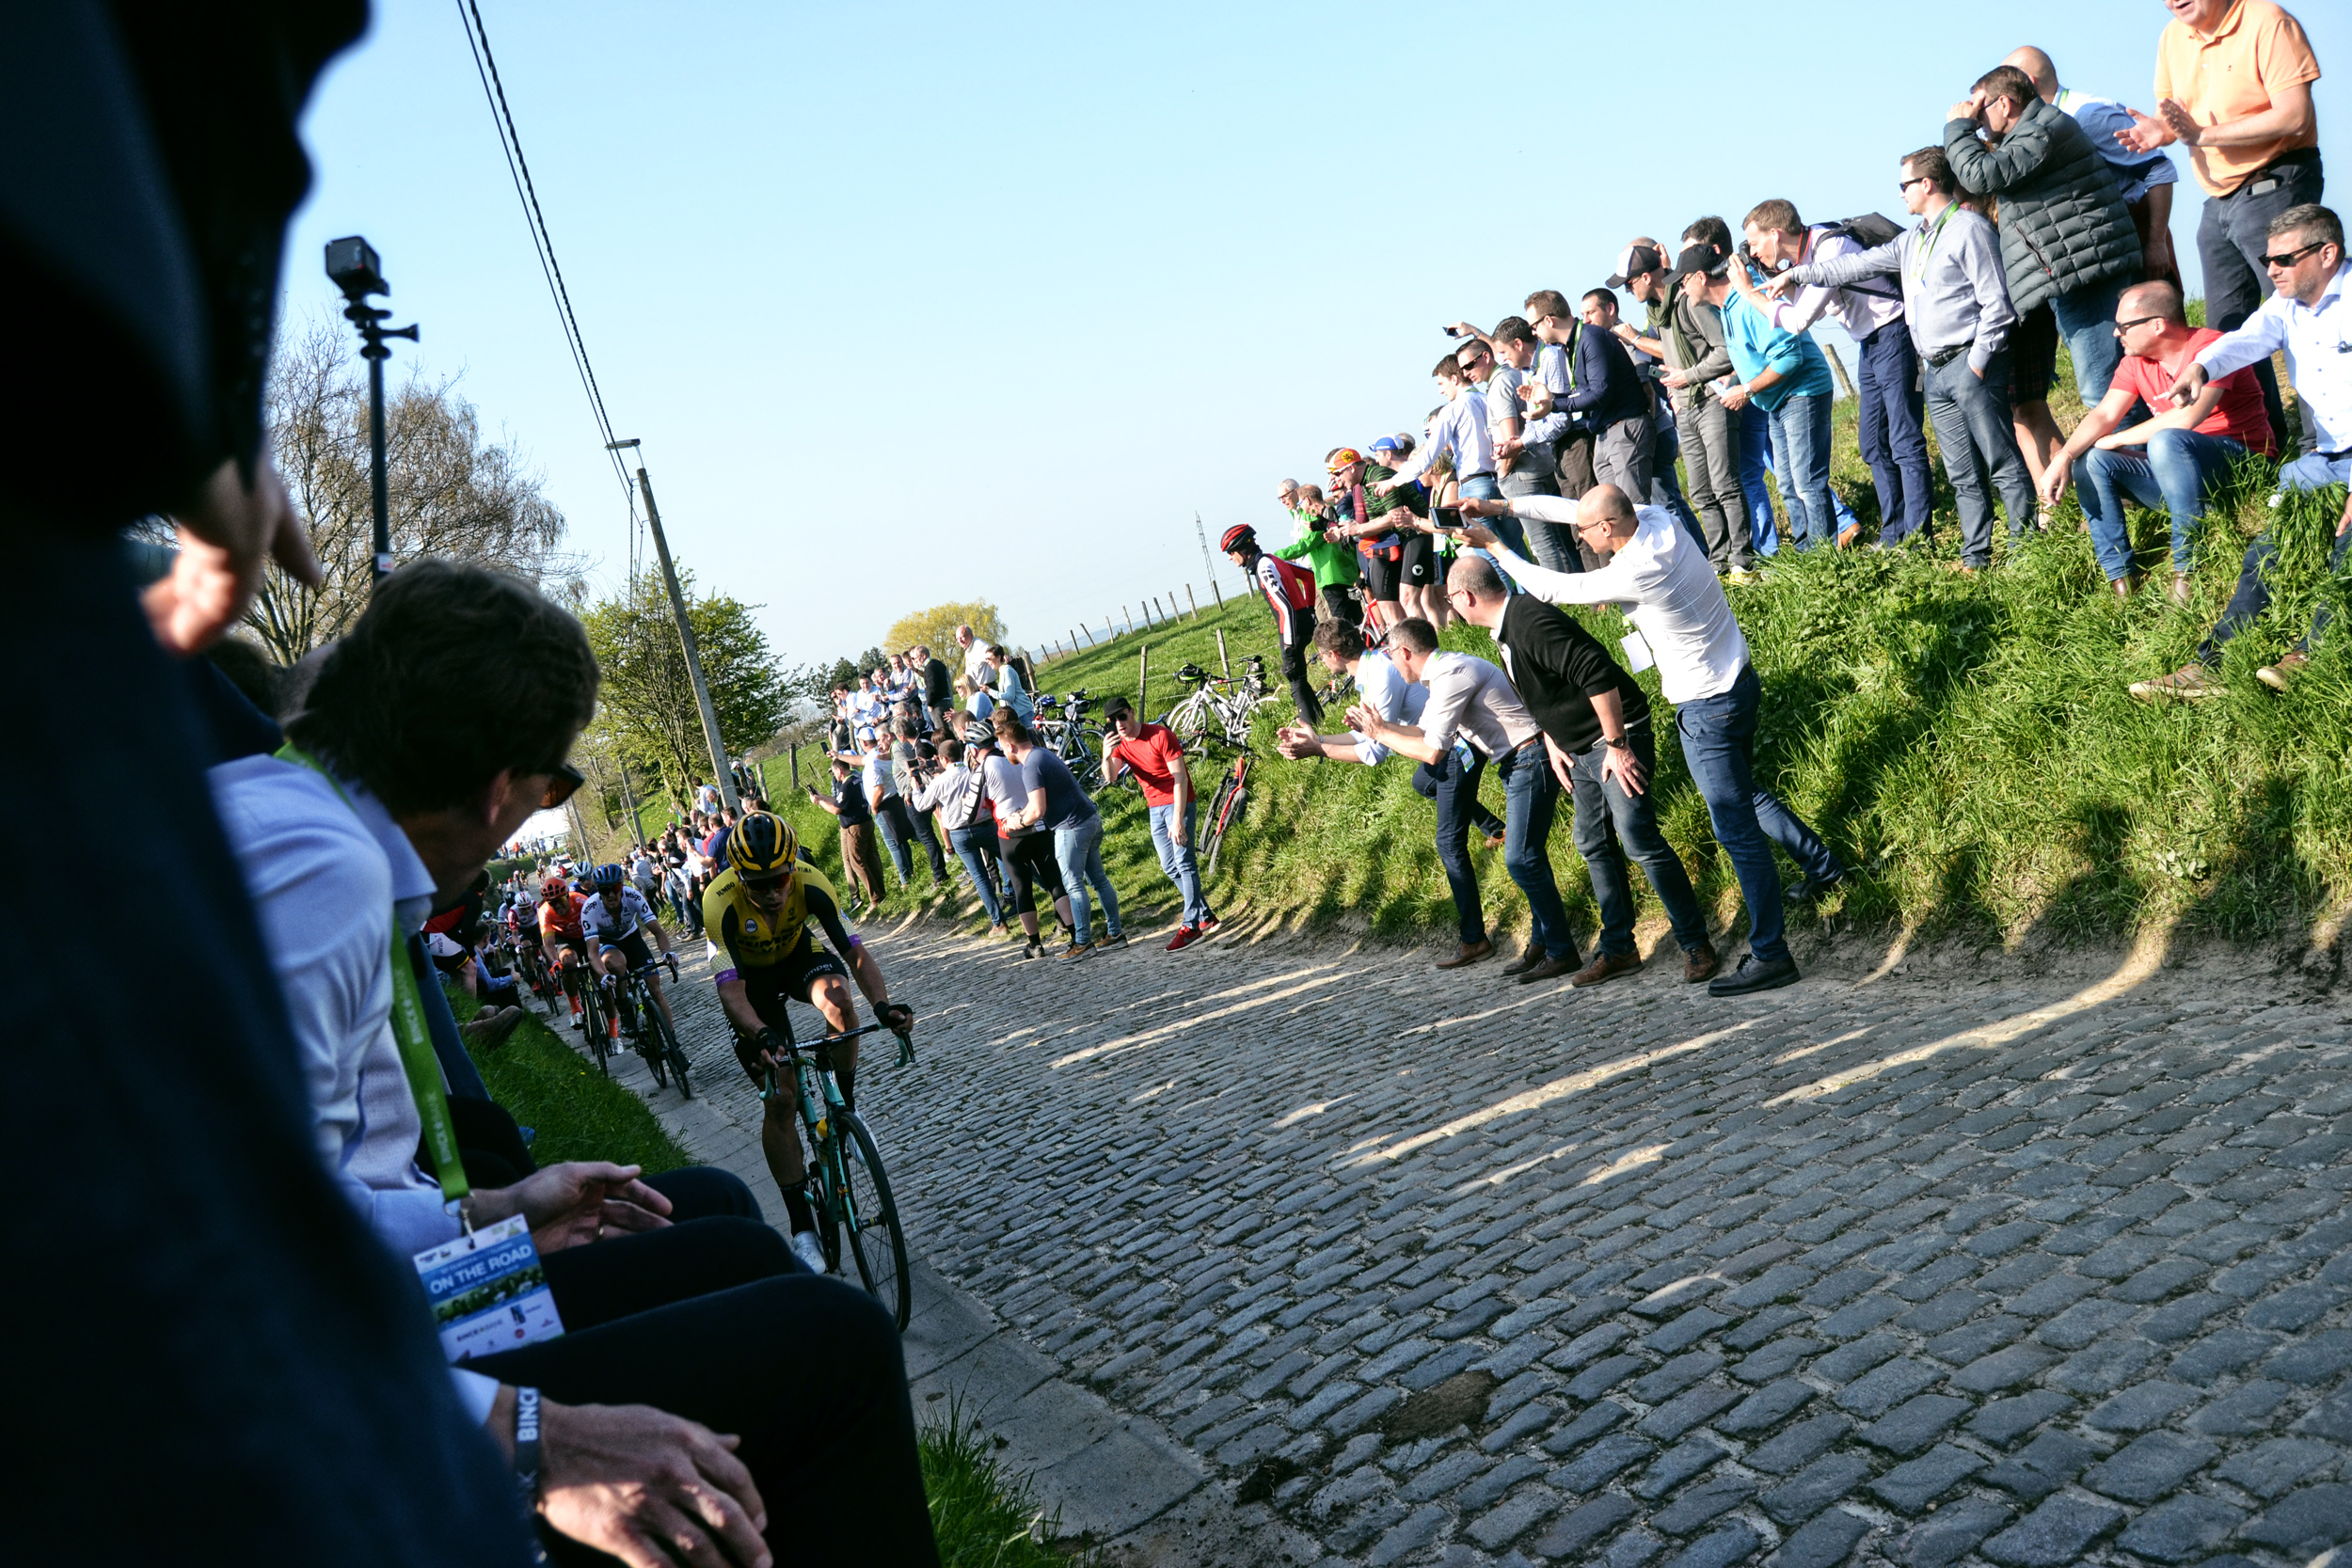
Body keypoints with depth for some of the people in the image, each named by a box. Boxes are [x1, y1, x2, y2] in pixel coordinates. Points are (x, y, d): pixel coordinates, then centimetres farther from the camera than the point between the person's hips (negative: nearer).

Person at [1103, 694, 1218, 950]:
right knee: (1170, 868, 9)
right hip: (1154, 808, 7)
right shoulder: (1119, 744, 0)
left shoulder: (1161, 736, -17)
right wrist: (1106, 757, -38)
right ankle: (1206, 916, 19)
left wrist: (1178, 820, -24)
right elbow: (1110, 778, -16)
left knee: (1184, 863, -12)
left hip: (1178, 803, -7)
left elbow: (1180, 778, -19)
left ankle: (1191, 924, -9)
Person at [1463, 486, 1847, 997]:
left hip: (1709, 706, -10)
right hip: (1738, 679, 10)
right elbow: (1565, 506, 8)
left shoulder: (1633, 574, -28)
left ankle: (1771, 956, 3)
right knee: (1744, 793, 29)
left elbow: (1553, 589, -17)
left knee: (1737, 830, -3)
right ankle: (1822, 866, 44)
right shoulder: (1656, 519, -4)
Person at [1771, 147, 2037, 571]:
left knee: (2002, 463, -6)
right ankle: (1975, 557, 11)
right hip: (1936, 372, 8)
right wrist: (1797, 274, 21)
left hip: (1969, 364, -8)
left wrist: (1978, 362, -15)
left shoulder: (1968, 229, -7)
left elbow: (1996, 303, -11)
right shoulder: (1913, 239, 18)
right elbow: (1859, 265, 24)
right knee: (1963, 473, 8)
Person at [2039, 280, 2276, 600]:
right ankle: (2120, 575, -13)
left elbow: (2186, 417, -30)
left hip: (2242, 462, -8)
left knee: (2166, 442, -36)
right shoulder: (2135, 362, 6)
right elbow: (2104, 415, -5)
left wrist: (2115, 440, -17)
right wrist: (2064, 457, -24)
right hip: (2179, 467, 8)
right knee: (2091, 460, -10)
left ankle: (2187, 566, -28)